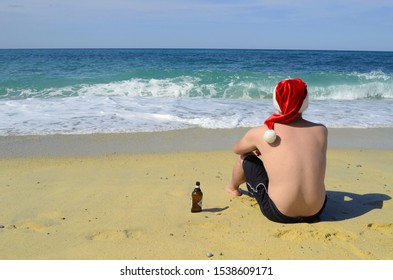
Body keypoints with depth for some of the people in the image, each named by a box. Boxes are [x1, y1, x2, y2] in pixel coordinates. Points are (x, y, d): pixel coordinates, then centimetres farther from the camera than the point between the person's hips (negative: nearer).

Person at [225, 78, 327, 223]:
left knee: (245, 157, 18)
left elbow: (237, 149, 12)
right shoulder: (321, 130, -2)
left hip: (278, 214, -3)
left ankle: (233, 187, 50)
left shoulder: (260, 132, -9)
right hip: (315, 212, 4)